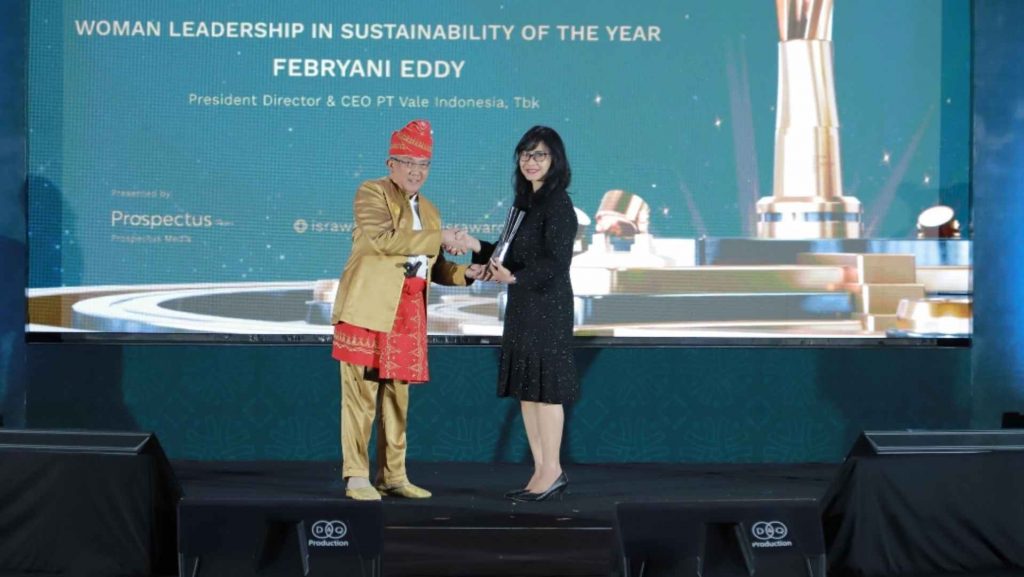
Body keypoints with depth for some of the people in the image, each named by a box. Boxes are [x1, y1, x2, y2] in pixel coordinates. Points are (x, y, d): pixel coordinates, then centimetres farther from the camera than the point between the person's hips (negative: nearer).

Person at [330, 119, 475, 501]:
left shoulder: (428, 209, 21)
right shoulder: (372, 193, 0)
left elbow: (433, 268, 21)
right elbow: (383, 239, -18)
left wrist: (464, 272, 2)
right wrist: (440, 237, -16)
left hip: (408, 315, 7)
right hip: (370, 308, -6)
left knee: (398, 397, 9)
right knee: (361, 394, -6)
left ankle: (393, 476, 15)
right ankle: (356, 477, -3)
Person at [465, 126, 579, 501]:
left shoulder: (558, 204, -11)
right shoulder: (525, 202, 15)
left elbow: (556, 262, -18)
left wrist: (513, 277, -30)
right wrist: (478, 248, 10)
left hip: (548, 305, -9)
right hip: (522, 306, 9)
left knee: (544, 388, -5)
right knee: (526, 388, 9)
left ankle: (552, 471, 3)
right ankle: (542, 471, 15)